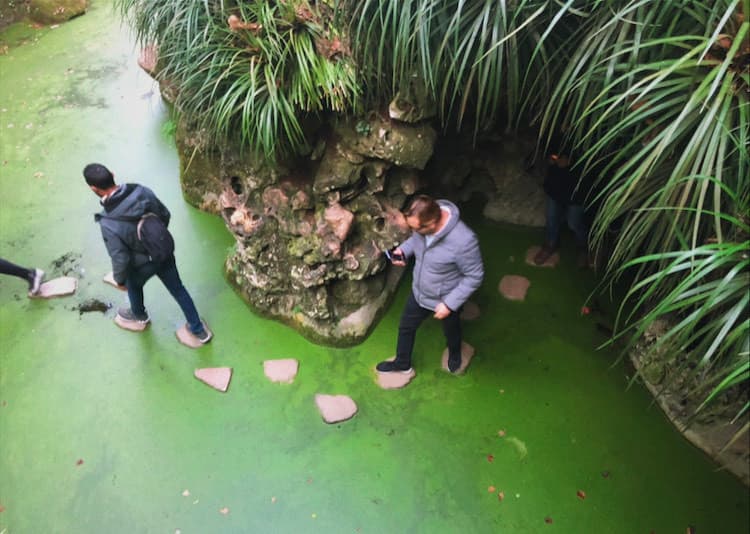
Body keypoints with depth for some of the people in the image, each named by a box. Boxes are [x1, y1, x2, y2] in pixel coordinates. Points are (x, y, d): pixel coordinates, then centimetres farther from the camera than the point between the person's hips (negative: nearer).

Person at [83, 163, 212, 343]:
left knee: (133, 286, 32)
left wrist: (119, 280, -3)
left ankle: (139, 315, 62)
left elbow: (120, 259, -24)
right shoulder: (142, 191, -20)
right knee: (178, 289, 23)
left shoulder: (108, 223, -34)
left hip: (143, 265, -4)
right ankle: (199, 330, 36)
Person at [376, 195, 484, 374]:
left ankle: (455, 354, 63)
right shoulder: (423, 222, -22)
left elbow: (474, 277, -26)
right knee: (406, 327, 25)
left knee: (451, 333, 28)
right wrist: (403, 250, -16)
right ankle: (402, 363, 54)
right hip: (419, 293, 5)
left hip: (445, 301, -5)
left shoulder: (463, 240, -41)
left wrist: (449, 304, -24)